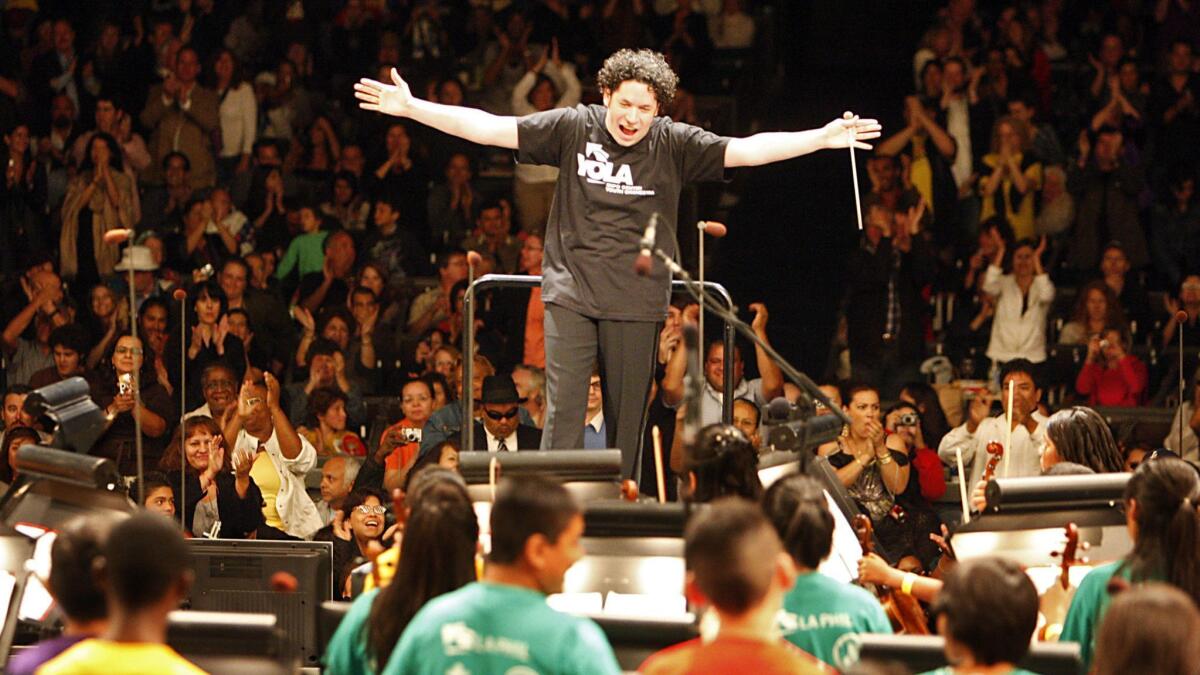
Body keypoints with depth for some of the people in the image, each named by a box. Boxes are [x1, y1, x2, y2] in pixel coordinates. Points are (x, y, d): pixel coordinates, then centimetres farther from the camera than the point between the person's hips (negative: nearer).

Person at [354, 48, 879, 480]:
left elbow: (746, 150, -5)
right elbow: (490, 128, -1)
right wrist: (411, 108, -6)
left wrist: (822, 139, -15)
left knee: (627, 419, 3)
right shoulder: (573, 128, 0)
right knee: (563, 411, -8)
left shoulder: (673, 144, 0)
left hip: (636, 301, 1)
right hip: (571, 293, -1)